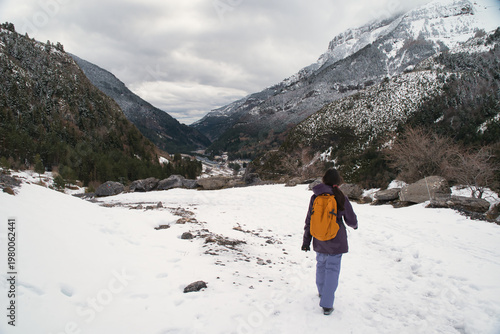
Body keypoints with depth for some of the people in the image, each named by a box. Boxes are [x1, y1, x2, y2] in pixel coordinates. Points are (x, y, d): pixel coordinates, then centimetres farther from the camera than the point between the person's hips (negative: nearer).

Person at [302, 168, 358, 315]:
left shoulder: (315, 198, -5)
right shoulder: (341, 198, -12)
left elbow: (309, 221, 0)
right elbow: (351, 220, -2)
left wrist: (306, 241, 8)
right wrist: (354, 225, 23)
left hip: (319, 241, 3)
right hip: (336, 241, -3)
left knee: (321, 265, 22)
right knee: (332, 269, 3)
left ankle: (322, 291, 42)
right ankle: (327, 305, 3)